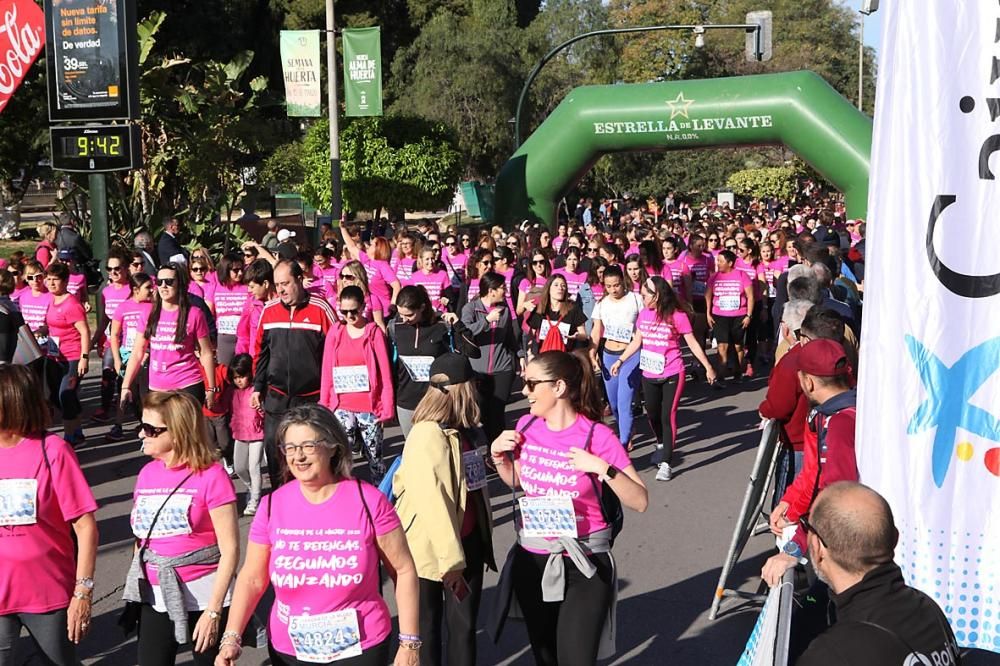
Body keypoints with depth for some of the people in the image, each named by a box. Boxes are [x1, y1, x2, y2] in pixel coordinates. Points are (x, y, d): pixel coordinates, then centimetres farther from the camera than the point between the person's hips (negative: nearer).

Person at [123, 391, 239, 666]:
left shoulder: (211, 475, -13)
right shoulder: (147, 473, 5)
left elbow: (230, 550, -13)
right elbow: (140, 538, 14)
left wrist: (213, 611, -15)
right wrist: (136, 588, 9)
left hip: (203, 596, -5)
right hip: (156, 597, 5)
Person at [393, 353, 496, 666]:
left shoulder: (467, 430, 5)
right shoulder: (428, 435, -21)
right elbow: (431, 502, -26)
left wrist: (486, 542, 13)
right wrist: (450, 559, -25)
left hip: (469, 542, 7)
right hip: (433, 550, -7)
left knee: (465, 624, 16)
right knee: (428, 625, 11)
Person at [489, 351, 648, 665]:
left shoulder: (598, 437, -17)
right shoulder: (527, 426, -2)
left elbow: (640, 501, -16)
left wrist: (603, 468, -29)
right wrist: (498, 455, -3)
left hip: (583, 565, -5)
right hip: (532, 560, 5)